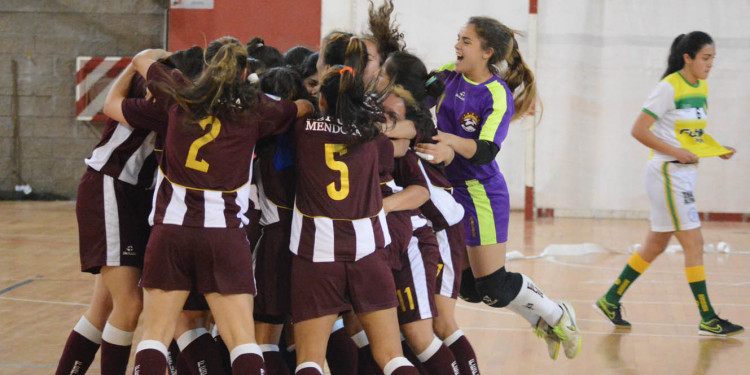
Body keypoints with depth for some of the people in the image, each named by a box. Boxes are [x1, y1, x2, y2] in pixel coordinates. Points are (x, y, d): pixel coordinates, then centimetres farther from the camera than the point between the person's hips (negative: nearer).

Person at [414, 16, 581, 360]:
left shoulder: (498, 97, -17)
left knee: (493, 287, -4)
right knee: (467, 286, 12)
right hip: (450, 189, 7)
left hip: (481, 194, -7)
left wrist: (451, 142, -44)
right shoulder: (450, 75, 2)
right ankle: (541, 320, 31)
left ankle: (557, 318, 21)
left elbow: (484, 152, -28)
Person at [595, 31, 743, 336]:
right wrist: (676, 153, -20)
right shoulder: (669, 88, -14)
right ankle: (708, 320, -3)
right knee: (694, 244, -8)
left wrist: (718, 149, 5)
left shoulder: (701, 87, 11)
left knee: (656, 245, 13)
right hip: (667, 173, -9)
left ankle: (611, 300, 24)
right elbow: (639, 130, -16)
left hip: (685, 174, 9)